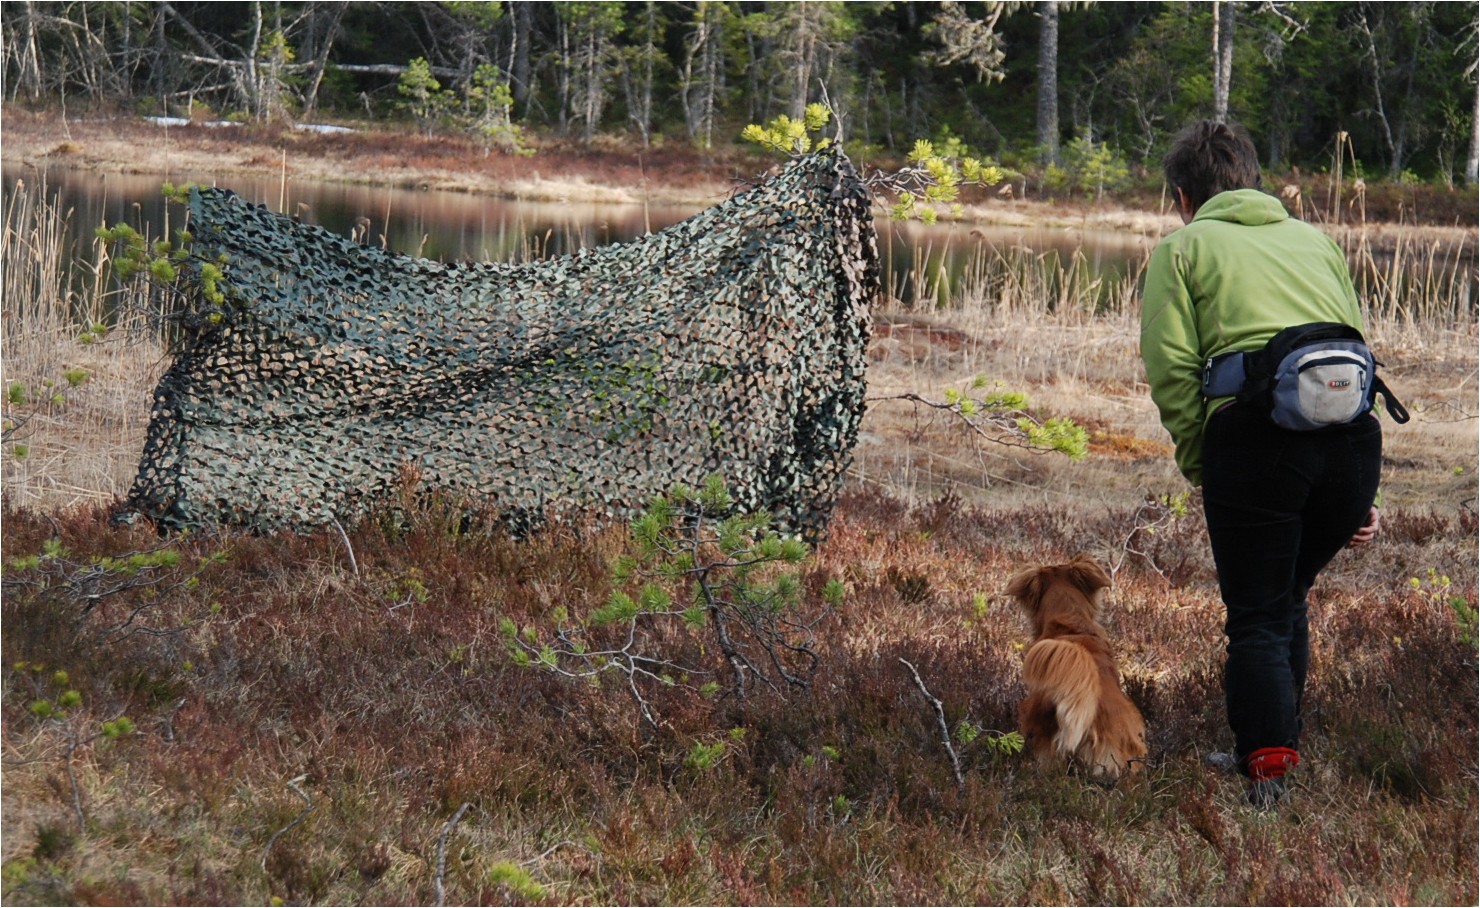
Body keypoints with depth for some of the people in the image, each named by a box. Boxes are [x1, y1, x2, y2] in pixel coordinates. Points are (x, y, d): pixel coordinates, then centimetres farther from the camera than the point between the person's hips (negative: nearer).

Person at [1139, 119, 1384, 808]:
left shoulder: (1184, 247, 14)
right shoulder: (1313, 239, 28)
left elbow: (1172, 368, 0)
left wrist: (1199, 467, 8)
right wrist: (1360, 492, 23)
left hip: (1257, 434, -4)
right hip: (1354, 434, 4)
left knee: (1257, 616, 5)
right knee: (1286, 598, 24)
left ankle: (1268, 773, -6)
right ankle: (1269, 745, 32)